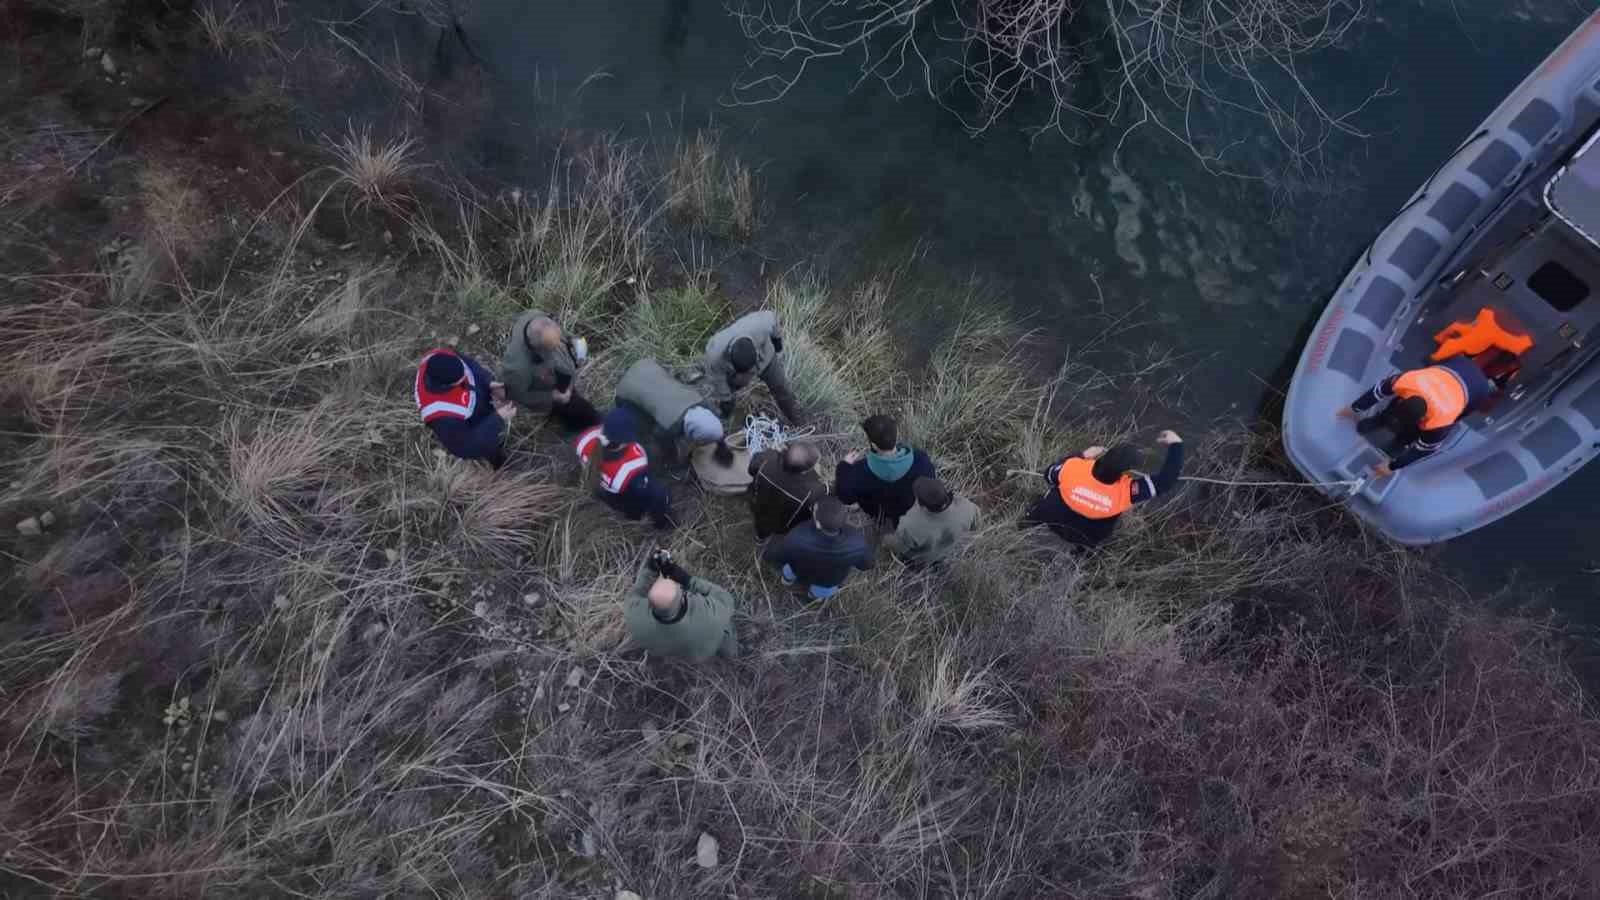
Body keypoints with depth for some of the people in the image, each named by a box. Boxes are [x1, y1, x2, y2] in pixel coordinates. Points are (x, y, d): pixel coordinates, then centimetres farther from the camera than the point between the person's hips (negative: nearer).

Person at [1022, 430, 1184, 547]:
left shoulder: (1073, 468, -38)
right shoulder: (1126, 491, -41)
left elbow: (1049, 475, -13)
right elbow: (1166, 480, -32)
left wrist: (1082, 456, -10)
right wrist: (1176, 444, -21)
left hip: (1052, 521, -1)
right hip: (1088, 540, 1)